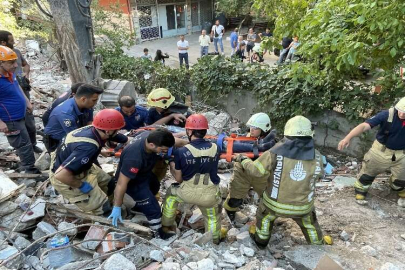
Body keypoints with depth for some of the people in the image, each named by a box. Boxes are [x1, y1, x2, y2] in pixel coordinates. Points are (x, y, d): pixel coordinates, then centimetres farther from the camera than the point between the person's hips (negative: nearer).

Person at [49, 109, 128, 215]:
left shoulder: (95, 129, -15)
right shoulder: (88, 147, -39)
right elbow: (60, 174, -41)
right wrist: (81, 185, -25)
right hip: (65, 179, -8)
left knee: (108, 184, 18)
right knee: (102, 209, -3)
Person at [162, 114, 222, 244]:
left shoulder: (181, 152, -13)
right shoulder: (215, 148, -7)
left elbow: (178, 179, -3)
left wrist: (172, 166, 16)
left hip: (188, 192, -1)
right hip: (210, 195, 2)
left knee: (171, 194, 32)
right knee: (213, 217, 32)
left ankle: (166, 225, 46)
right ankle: (215, 240, 53)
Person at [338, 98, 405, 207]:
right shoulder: (387, 114, -29)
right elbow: (364, 126, -39)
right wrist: (348, 138, -54)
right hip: (381, 150, -2)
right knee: (368, 172, 13)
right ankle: (360, 192, 37)